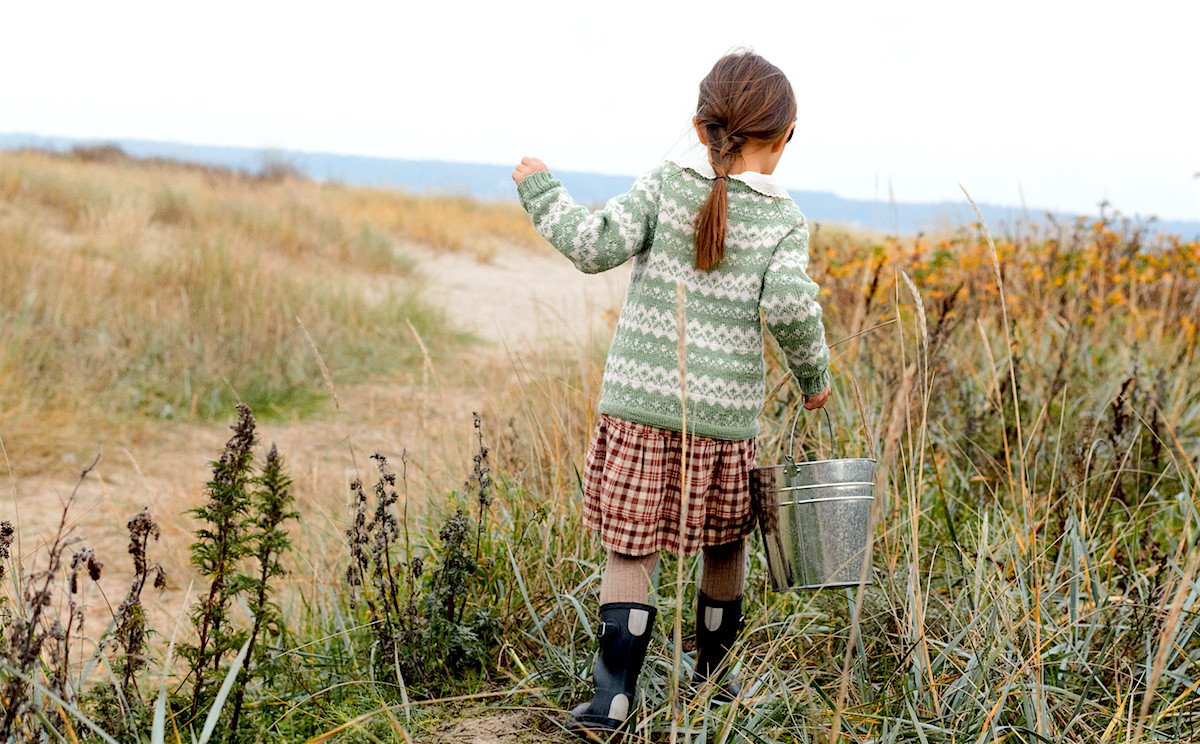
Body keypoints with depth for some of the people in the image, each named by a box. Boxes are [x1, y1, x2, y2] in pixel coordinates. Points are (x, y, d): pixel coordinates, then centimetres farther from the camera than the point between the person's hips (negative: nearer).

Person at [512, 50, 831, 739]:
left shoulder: (665, 185, 0)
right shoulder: (784, 217, 0)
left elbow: (595, 246, -9)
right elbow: (790, 305, -14)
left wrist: (541, 191, 6)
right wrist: (814, 374, 2)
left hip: (640, 403, 0)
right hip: (725, 412, 1)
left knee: (631, 549, 4)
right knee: (725, 542, 20)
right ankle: (712, 671, 35)